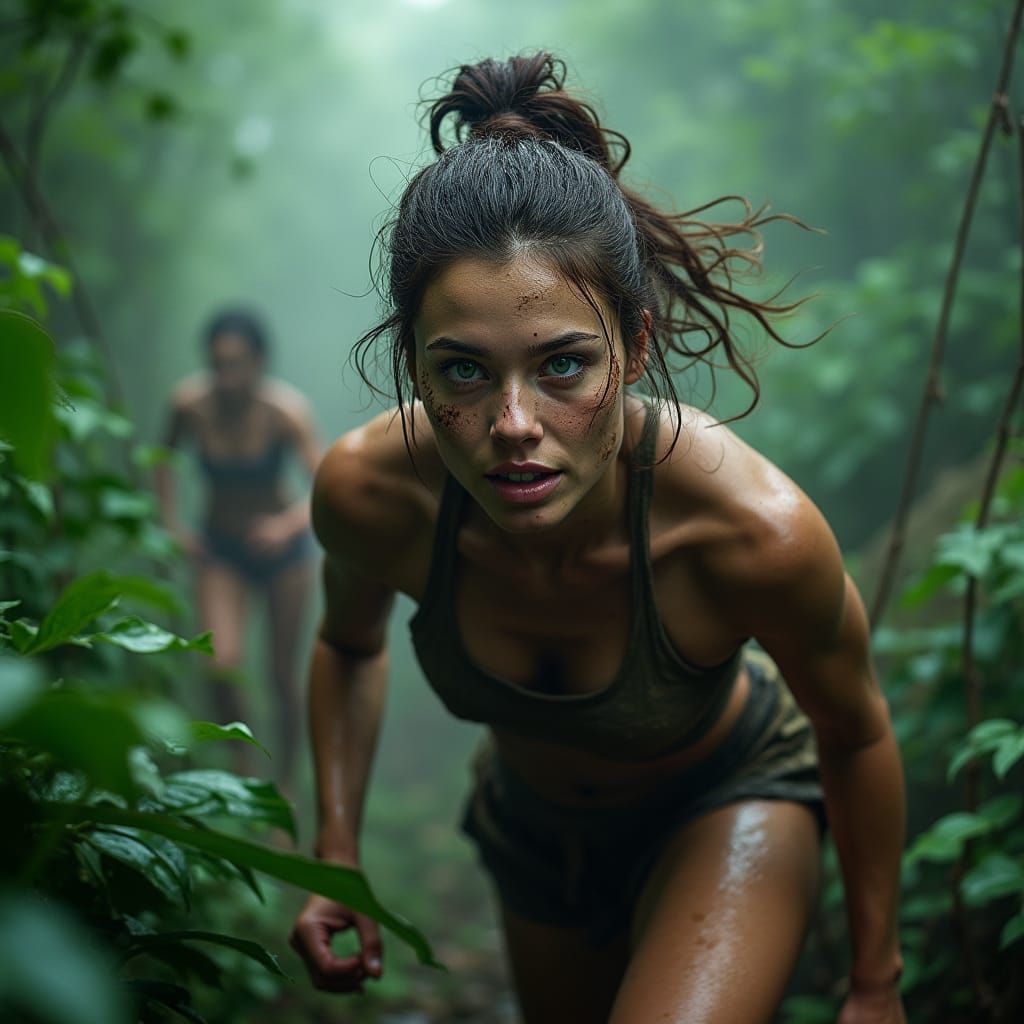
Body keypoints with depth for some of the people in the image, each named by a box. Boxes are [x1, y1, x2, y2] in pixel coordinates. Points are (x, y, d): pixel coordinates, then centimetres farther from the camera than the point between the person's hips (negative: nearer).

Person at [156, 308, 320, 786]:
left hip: (281, 547, -1)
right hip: (219, 550, 1)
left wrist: (289, 525, -47)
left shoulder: (285, 410, -23)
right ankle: (242, 758, 14)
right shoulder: (191, 402, -16)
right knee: (222, 665, -16)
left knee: (282, 674, 6)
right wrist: (172, 525, -2)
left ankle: (284, 782, 29)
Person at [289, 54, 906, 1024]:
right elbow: (349, 647, -5)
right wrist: (336, 860, -11)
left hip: (728, 804, -3)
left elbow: (857, 736, -19)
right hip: (533, 818, 4)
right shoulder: (367, 494, -31)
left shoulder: (754, 527, -40)